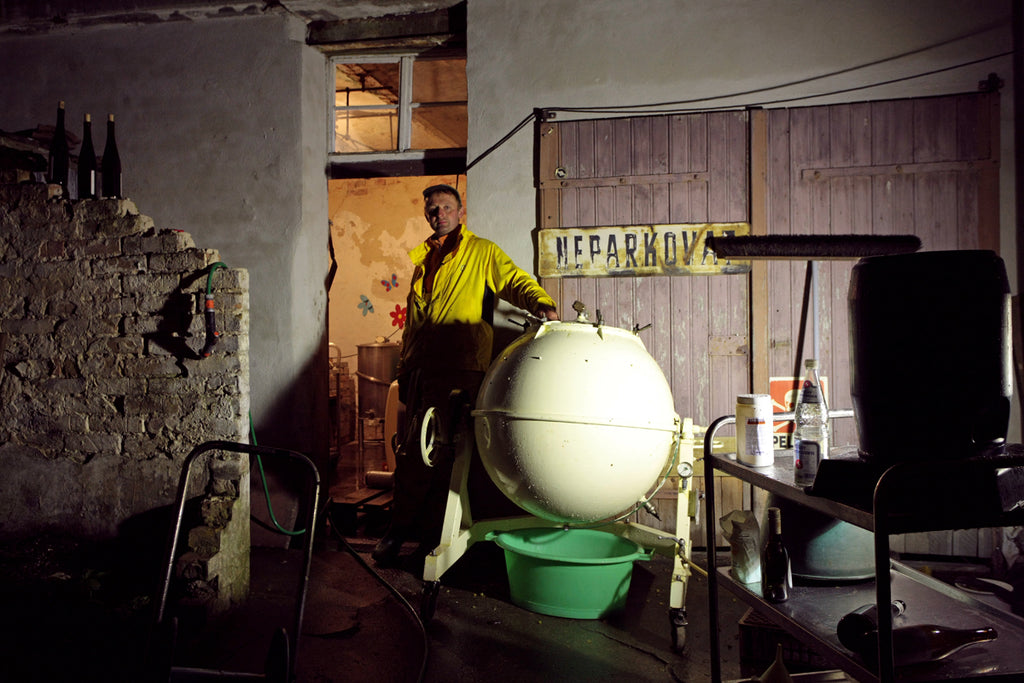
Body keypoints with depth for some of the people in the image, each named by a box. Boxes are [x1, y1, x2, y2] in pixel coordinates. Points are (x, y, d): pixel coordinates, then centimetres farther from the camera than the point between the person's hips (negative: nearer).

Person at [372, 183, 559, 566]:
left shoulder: (482, 252, 7)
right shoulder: (422, 259, 23)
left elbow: (517, 282, -6)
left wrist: (541, 303, -28)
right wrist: (404, 370, 22)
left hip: (459, 369, -5)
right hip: (421, 370, 6)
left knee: (420, 453, -8)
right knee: (414, 452, 8)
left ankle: (401, 530, 7)